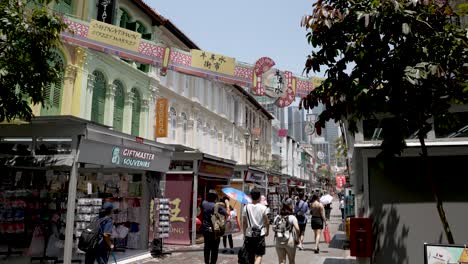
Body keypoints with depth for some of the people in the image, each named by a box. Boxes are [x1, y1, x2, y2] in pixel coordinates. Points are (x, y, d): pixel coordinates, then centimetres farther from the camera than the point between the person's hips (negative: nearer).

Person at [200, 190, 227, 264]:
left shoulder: (204, 203, -1)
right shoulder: (217, 207, -15)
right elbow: (227, 214, -15)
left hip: (205, 228, 5)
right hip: (214, 230, -5)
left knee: (207, 246, 18)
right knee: (214, 248, 5)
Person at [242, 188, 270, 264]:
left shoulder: (246, 207, -4)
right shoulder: (263, 207, -7)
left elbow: (244, 223, -1)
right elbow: (267, 222, -2)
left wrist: (244, 234, 11)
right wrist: (267, 231, 14)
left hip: (249, 234, 2)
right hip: (260, 234, -2)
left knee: (251, 256, 15)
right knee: (259, 255, 1)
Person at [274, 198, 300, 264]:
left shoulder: (277, 217, 2)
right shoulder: (292, 217, -9)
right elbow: (297, 229, -21)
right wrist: (297, 239, -9)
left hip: (278, 242, 3)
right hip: (289, 241, -3)